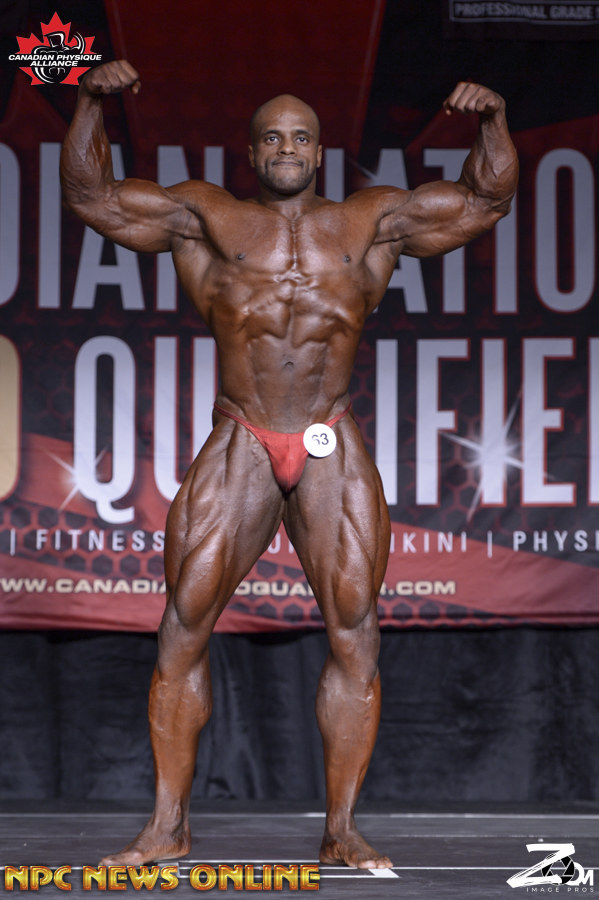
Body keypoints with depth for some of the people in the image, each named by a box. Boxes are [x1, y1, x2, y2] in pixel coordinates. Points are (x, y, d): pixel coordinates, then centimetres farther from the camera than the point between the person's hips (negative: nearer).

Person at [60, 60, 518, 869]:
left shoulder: (370, 223, 13)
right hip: (239, 451, 0)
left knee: (354, 632, -4)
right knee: (184, 625, -4)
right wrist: (92, 104, -2)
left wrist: (493, 124, -1)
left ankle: (341, 830, 3)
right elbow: (92, 196, 11)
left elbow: (483, 200, 16)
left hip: (333, 453, 1)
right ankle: (168, 826, 5)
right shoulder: (206, 217, 11)